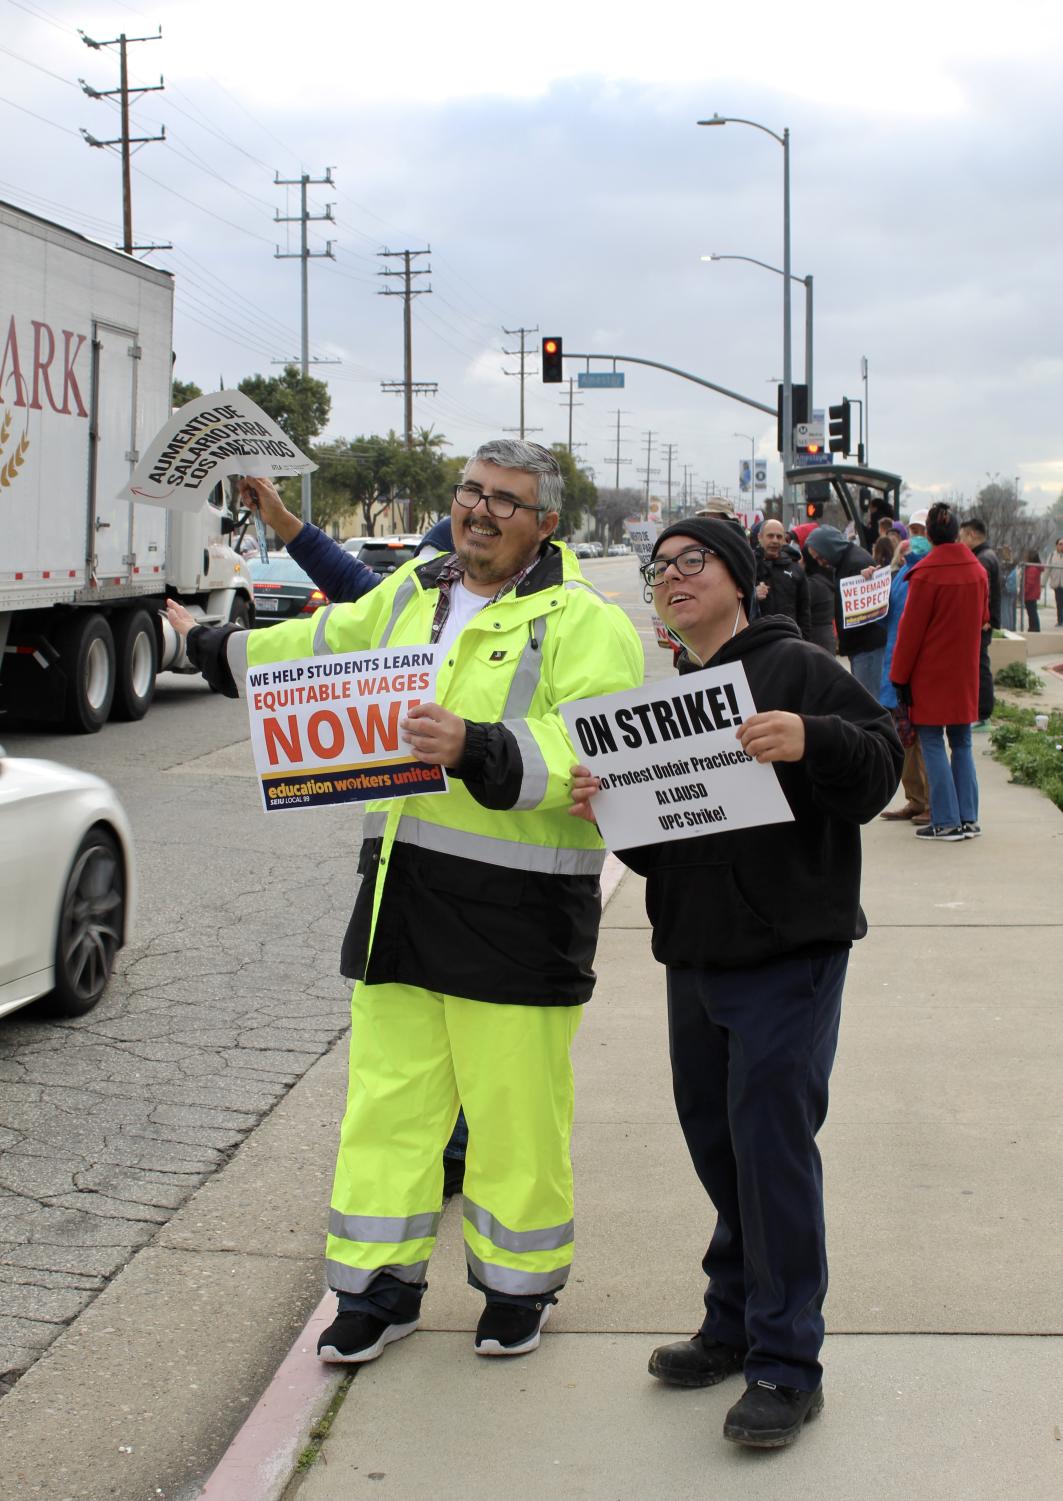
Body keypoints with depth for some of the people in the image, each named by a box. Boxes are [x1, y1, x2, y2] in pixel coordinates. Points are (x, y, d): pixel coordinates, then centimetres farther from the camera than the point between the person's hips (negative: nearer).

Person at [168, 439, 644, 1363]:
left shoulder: (584, 622, -7)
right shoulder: (412, 593, 15)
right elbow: (328, 643, 32)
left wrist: (478, 749, -34)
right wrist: (218, 649, 42)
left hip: (519, 904, -6)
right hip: (402, 881, 6)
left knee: (513, 1105, 1)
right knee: (389, 1095, 10)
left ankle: (518, 1284, 22)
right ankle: (380, 1285, 23)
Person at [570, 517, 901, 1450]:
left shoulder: (797, 667, -5)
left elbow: (880, 765, -12)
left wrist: (810, 743, -31)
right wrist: (602, 807, -4)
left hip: (788, 953, -7)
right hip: (695, 954, 7)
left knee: (772, 1143, -8)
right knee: (715, 1139, 13)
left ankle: (785, 1364, 0)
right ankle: (734, 1324, 27)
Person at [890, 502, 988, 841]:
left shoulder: (926, 574, -15)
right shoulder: (978, 572, 3)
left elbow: (910, 630, -12)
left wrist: (900, 676, -6)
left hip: (930, 674, -5)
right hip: (965, 674, 6)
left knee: (932, 743, 0)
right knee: (962, 743, 12)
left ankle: (946, 821, -3)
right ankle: (968, 818, 11)